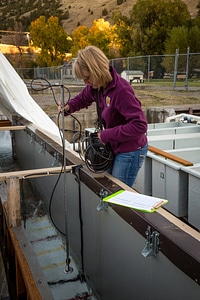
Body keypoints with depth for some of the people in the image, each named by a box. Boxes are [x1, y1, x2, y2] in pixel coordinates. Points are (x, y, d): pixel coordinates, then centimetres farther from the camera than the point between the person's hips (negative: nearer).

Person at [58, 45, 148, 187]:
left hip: (130, 152, -8)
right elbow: (83, 98, 18)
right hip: (115, 149, 8)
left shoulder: (121, 90, -29)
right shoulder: (97, 86, -3)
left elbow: (139, 125, -32)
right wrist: (69, 107, -4)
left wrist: (106, 135, -26)